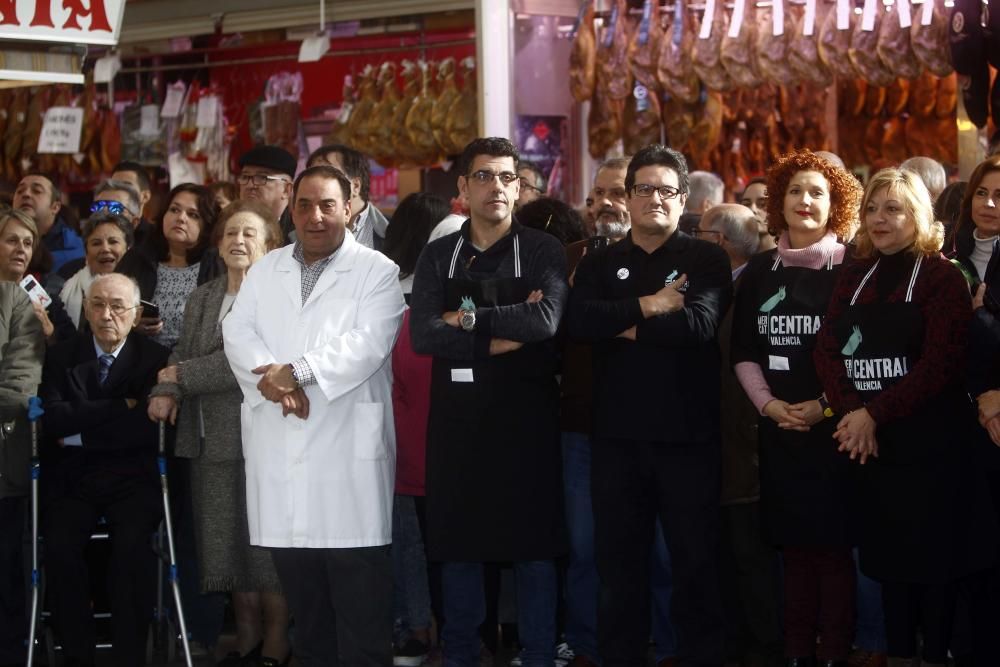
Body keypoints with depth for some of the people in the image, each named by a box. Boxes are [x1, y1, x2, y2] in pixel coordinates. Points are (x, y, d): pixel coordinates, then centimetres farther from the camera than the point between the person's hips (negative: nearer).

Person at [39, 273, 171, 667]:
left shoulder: (155, 358, 5)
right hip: (73, 479, 1)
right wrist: (121, 406, -8)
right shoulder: (61, 357, 9)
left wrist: (80, 434, -7)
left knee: (132, 545, -29)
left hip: (132, 478, -1)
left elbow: (147, 426, -9)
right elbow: (54, 419, -7)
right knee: (59, 546, -26)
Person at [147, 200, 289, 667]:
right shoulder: (202, 299, 16)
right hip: (212, 442, 7)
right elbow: (182, 354, 13)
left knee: (266, 544, 0)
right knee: (229, 542, 11)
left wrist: (184, 376, -9)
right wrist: (165, 391, -8)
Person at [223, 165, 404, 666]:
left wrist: (295, 371, -18)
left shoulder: (376, 271, 3)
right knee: (303, 602, 11)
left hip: (349, 451, -4)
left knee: (360, 602, -4)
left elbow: (367, 344, -11)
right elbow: (238, 334, 5)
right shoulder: (265, 271, 17)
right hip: (280, 452, 4)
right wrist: (273, 381, -14)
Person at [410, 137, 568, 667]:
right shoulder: (438, 256, 7)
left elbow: (545, 321, -17)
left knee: (533, 543, 2)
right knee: (457, 543, 9)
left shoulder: (543, 251, 1)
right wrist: (500, 337, -13)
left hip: (525, 415, -2)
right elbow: (422, 334, -7)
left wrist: (469, 317, -11)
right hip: (457, 417, 2)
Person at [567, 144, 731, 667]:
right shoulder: (599, 264, 11)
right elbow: (578, 320, -9)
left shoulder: (706, 260, 3)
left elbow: (699, 323, -16)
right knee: (619, 559, 9)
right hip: (617, 433, 3)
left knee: (697, 558, 4)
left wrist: (625, 326, -10)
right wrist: (646, 306, -16)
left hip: (687, 432, -2)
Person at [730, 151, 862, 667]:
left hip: (836, 426, -3)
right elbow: (744, 353, 11)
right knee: (793, 542, 6)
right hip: (778, 428, 3)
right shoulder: (759, 273, 11)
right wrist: (769, 403, -4)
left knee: (833, 541, -3)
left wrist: (827, 404, -12)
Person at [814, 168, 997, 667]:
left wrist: (875, 414, -18)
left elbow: (942, 364, -15)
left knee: (933, 553, 0)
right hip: (873, 446, 5)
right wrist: (850, 414, -14)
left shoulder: (942, 277, -5)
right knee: (887, 552, 11)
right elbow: (827, 348, 3)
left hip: (931, 443, -5)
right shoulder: (856, 276, 12)